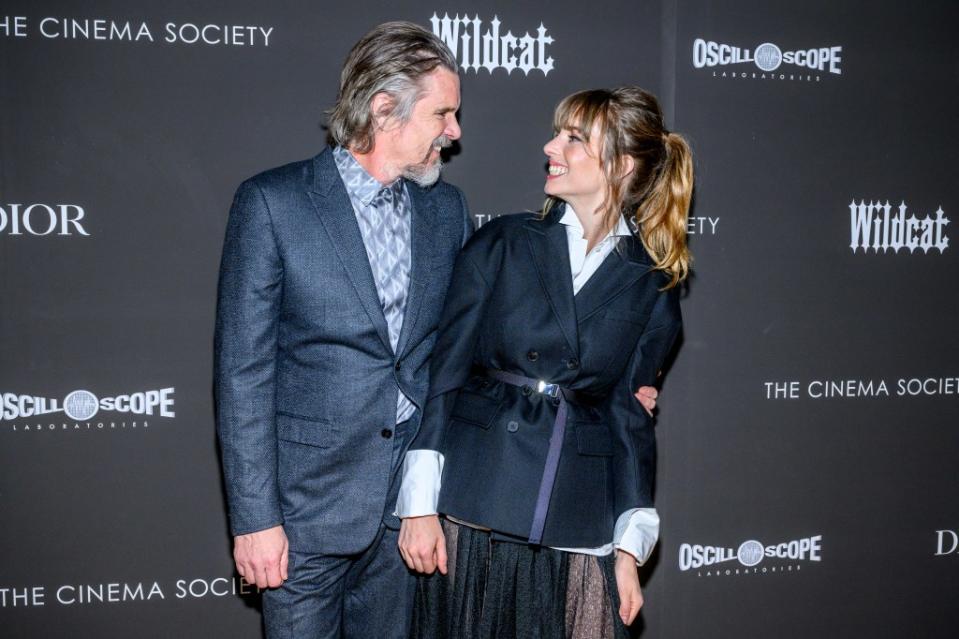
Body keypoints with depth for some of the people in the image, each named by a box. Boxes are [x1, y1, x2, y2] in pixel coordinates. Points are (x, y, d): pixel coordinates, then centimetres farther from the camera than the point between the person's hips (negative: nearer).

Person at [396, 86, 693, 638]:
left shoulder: (652, 285, 4)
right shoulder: (501, 243, 1)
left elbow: (630, 416, 7)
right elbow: (443, 373, -1)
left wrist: (630, 547, 3)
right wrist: (421, 502, -7)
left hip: (580, 529, 1)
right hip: (474, 509, 0)